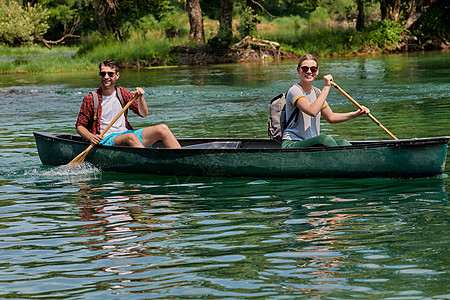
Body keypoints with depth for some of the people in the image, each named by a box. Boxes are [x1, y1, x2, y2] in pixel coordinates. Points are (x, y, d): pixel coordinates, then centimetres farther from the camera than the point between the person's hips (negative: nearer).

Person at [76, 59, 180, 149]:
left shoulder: (122, 92, 10)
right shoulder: (90, 99, -1)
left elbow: (144, 114, 9)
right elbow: (80, 126, 2)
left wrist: (140, 97, -10)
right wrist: (91, 137, -18)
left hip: (126, 132, 5)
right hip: (106, 139, -5)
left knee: (162, 129, -14)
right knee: (131, 137, -38)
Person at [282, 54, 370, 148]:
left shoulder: (316, 92, 15)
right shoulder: (294, 90, -12)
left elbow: (330, 117, 24)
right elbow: (312, 111, -29)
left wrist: (356, 114, 12)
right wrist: (326, 87, -24)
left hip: (312, 142, 8)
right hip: (291, 143, -8)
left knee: (343, 143, -18)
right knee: (325, 139, -33)